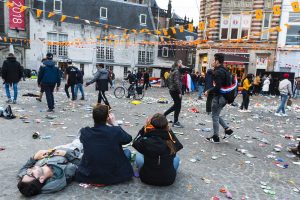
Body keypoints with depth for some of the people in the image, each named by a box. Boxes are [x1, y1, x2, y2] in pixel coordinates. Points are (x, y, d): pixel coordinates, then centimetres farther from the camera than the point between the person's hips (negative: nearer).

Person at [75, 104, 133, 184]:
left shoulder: (84, 132, -15)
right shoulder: (116, 131, -22)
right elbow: (128, 139, -1)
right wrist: (115, 124, 0)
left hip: (89, 177, 3)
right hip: (115, 176, -2)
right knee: (127, 151, 22)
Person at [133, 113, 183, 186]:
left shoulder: (145, 141, -23)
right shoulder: (171, 142, -21)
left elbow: (135, 142, 1)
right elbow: (179, 146, 4)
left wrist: (144, 128, -1)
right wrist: (170, 131, -1)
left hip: (147, 178, 0)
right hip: (168, 180, 1)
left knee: (138, 155, 23)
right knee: (176, 157, 24)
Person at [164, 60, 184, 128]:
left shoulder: (172, 71, 14)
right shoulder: (176, 71, -15)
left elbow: (169, 80, 19)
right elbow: (177, 82, -22)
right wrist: (180, 92, -21)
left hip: (171, 90, 10)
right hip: (176, 91, -10)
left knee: (176, 105, 20)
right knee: (178, 106, -1)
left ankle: (164, 114, 22)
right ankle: (175, 122, 6)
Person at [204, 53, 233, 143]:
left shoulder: (218, 72, -19)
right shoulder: (224, 70, 13)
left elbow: (217, 87, -27)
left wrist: (208, 91, -13)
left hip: (218, 97, -10)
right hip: (223, 97, 10)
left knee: (215, 116, 2)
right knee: (216, 115, 21)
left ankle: (216, 137, 11)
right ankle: (228, 130, 19)